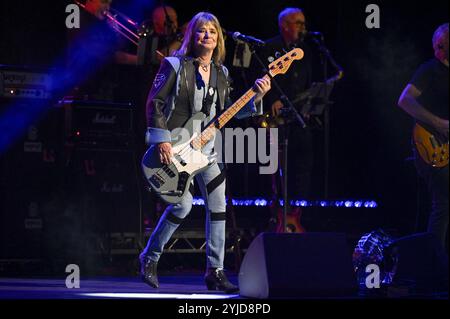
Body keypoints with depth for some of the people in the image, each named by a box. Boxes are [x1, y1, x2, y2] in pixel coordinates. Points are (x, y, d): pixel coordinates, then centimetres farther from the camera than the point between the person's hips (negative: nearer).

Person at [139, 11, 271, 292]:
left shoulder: (220, 73, 11)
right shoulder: (175, 66, -7)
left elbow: (224, 112, 11)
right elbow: (155, 102, -8)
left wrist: (255, 98, -2)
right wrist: (161, 141, -15)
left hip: (204, 146, 6)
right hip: (174, 145, -6)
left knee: (217, 205, 0)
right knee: (183, 204, -15)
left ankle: (215, 271, 6)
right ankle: (150, 257, 6)